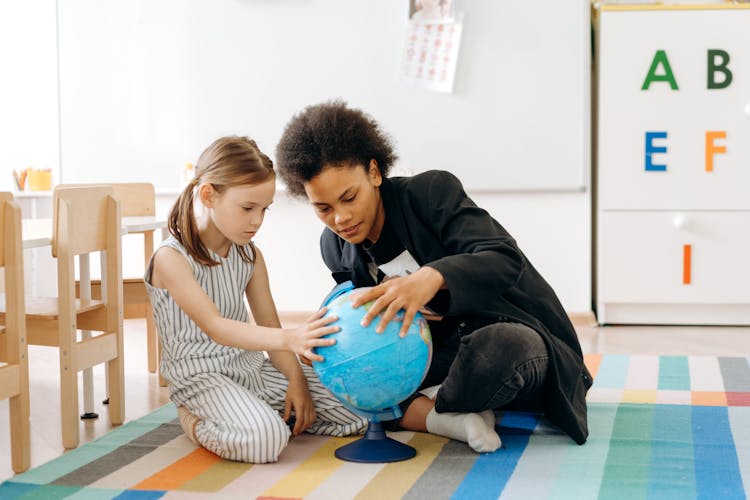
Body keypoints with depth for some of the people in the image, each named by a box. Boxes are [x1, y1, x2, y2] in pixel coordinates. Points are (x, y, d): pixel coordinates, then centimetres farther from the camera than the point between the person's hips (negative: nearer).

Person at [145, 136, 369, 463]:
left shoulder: (250, 256, 8)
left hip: (252, 368, 7)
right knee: (266, 439, -35)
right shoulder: (172, 258, -15)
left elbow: (268, 326, 9)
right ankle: (196, 423, -5)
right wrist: (287, 338, -43)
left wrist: (296, 380, -8)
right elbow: (215, 328, -28)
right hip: (201, 376, -7)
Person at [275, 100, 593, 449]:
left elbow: (505, 259, -30)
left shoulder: (432, 191, -18)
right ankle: (455, 417, -23)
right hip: (443, 347, 6)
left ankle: (418, 411, -11)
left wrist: (432, 277, -49)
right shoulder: (335, 248, -1)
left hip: (513, 332, -5)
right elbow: (371, 318, 9)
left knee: (499, 347, -41)